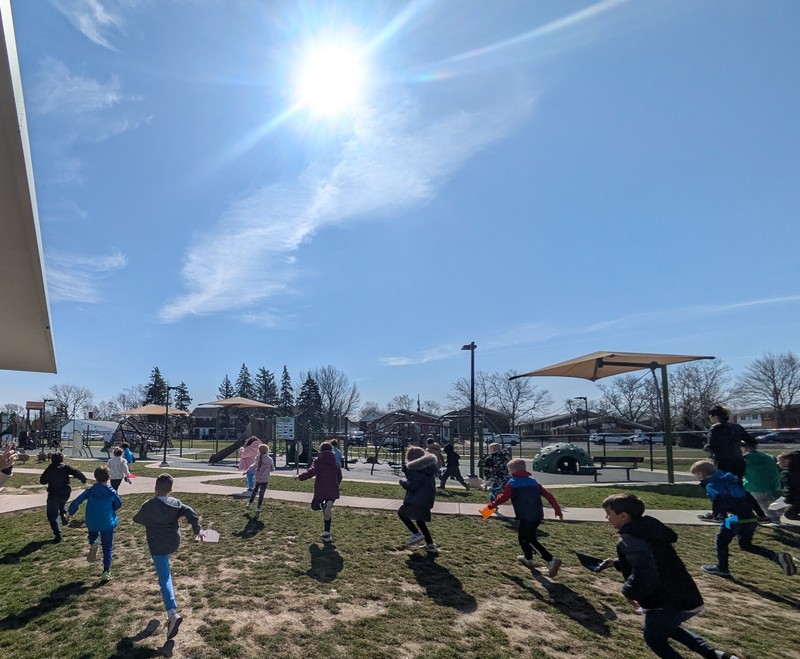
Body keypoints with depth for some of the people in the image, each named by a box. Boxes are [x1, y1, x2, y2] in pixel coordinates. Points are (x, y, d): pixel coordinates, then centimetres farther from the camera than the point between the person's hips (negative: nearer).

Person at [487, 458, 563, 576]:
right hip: (537, 515, 7)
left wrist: (491, 506, 5)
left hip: (525, 517, -7)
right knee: (522, 534, 25)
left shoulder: (512, 483, 0)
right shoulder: (533, 481, 16)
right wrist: (557, 509, 15)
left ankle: (551, 560, -15)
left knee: (531, 540, -1)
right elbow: (548, 495, 12)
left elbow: (503, 497, -7)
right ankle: (528, 558, 36)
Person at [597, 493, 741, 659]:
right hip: (685, 596, 9)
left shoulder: (629, 538, -21)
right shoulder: (646, 528, 10)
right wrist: (617, 562, 17)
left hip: (668, 602, -9)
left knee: (653, 637, 18)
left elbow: (645, 573, -35)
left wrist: (629, 592, -16)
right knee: (667, 627, 35)